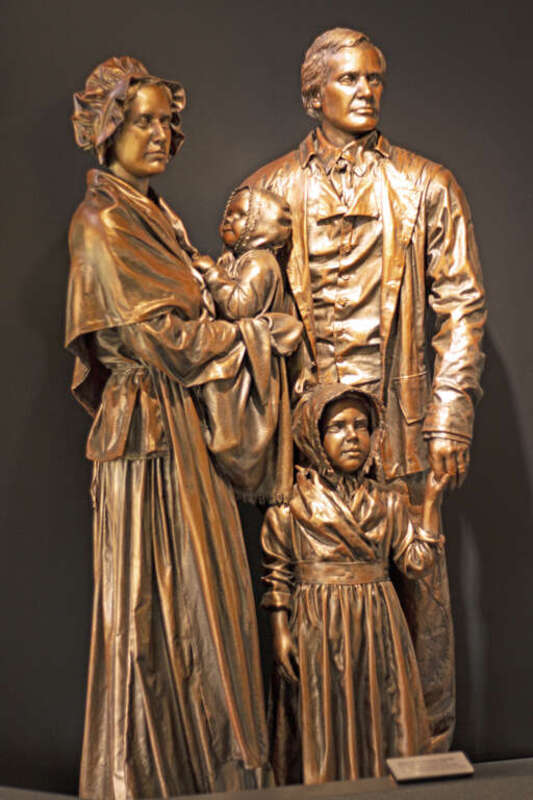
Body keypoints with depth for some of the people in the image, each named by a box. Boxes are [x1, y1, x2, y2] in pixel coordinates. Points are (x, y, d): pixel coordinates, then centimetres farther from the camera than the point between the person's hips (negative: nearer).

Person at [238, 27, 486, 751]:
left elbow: (460, 304, 5)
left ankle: (429, 747, 21)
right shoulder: (269, 190, 9)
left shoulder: (428, 188, 8)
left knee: (415, 580, 4)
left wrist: (450, 417, -3)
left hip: (400, 420, 0)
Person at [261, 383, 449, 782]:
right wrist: (281, 633, -7)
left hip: (378, 629, 3)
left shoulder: (387, 503, 5)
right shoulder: (291, 508, -3)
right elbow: (278, 578, -1)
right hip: (318, 632, -3)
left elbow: (416, 561, -1)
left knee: (380, 723, 8)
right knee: (325, 730, 4)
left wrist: (431, 503, -4)